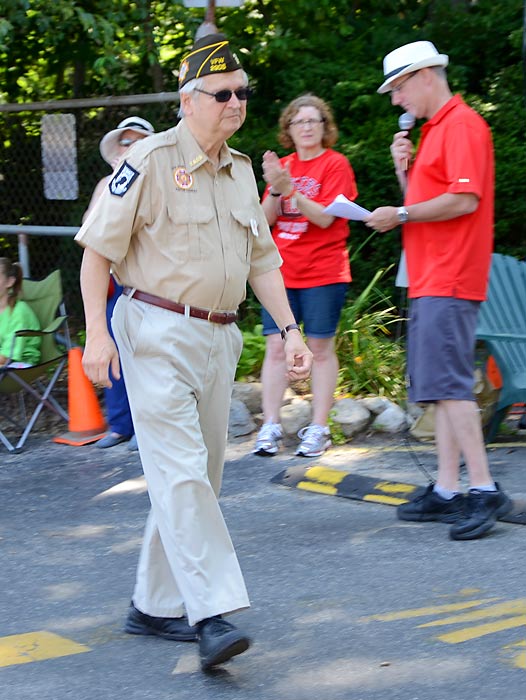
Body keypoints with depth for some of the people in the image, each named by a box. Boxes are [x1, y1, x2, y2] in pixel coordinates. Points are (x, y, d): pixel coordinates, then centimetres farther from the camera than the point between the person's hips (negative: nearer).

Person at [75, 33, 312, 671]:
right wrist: (97, 332, -15)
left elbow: (261, 259, 20)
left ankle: (154, 605, 19)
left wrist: (289, 330, 10)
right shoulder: (150, 161, -8)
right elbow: (97, 248, -8)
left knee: (195, 476, 9)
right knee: (181, 474, -14)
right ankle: (212, 615, -20)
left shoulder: (241, 170, 14)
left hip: (218, 340, 8)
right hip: (157, 332, -8)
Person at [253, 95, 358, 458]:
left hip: (323, 272, -4)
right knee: (276, 346, -1)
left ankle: (318, 428, 4)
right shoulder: (282, 166, 12)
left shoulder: (335, 164, -2)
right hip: (281, 271, 4)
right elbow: (268, 218, 7)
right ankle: (271, 426, 2)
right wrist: (274, 188, -11)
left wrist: (290, 190, -23)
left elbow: (325, 217, -13)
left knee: (321, 347, -1)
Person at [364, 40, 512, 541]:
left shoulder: (462, 125, -10)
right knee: (436, 387, 8)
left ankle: (485, 490, -15)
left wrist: (400, 215, -13)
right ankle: (446, 492, 10)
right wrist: (404, 170, 9)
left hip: (449, 279, -10)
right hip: (428, 278, 10)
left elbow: (465, 199, -20)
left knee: (447, 383, -15)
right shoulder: (434, 130, 21)